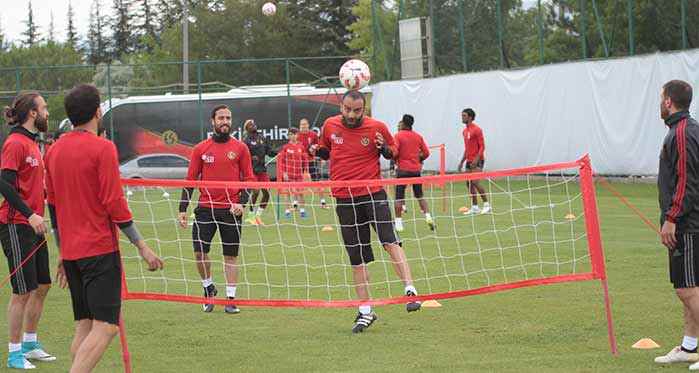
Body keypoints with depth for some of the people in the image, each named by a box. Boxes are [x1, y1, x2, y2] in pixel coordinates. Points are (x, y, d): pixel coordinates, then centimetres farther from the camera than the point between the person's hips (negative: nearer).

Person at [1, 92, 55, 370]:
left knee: (42, 285, 13)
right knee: (23, 291, -5)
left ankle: (29, 344, 26)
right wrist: (29, 214, -26)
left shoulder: (32, 142, 15)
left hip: (33, 224, 9)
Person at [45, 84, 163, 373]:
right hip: (100, 250, -7)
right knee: (105, 327, -8)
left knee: (83, 326, 12)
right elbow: (114, 205, -14)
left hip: (70, 252, 7)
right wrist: (142, 247, -8)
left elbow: (52, 206, 16)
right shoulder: (102, 148, -11)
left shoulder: (55, 150, 10)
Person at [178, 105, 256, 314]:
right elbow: (190, 180, 8)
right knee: (199, 251, -6)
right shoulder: (201, 149, 6)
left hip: (231, 209, -1)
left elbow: (249, 179, 5)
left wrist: (241, 202, -10)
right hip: (205, 208, 1)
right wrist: (183, 209, 3)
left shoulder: (240, 148, 4)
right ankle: (208, 287, 19)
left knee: (231, 255, 3)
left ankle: (230, 299, 11)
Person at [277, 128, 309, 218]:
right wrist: (283, 172, -7)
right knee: (289, 192, 3)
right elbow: (280, 160, -2)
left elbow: (305, 160, 10)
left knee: (300, 191, 4)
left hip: (299, 173, 2)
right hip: (288, 174, -2)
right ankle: (287, 210, 10)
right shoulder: (285, 147, -1)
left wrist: (305, 172, 5)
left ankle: (301, 209, 12)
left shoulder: (301, 147, 6)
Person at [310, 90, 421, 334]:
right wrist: (317, 151, -2)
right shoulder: (330, 126, 3)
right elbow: (327, 151, 21)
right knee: (357, 258, 7)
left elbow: (393, 152, 10)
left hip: (373, 193, -3)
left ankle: (410, 291, -24)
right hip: (344, 199, 3)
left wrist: (385, 148, -12)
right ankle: (365, 312, 17)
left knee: (390, 241, -23)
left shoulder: (377, 128, -4)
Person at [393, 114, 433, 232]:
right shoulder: (418, 136, 6)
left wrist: (395, 160, 4)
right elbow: (426, 153, 6)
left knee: (399, 197, 3)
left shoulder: (398, 135, -7)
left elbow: (394, 152, -16)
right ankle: (428, 216, 1)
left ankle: (398, 222, 2)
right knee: (419, 196, 14)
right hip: (416, 169, 4)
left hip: (403, 169, -4)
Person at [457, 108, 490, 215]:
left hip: (477, 161, -8)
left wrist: (476, 159, -23)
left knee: (475, 182, -16)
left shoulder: (476, 129, -10)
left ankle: (486, 204, -8)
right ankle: (474, 207, 11)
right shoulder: (465, 131, 16)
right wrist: (462, 162, 20)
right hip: (469, 161, 8)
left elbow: (482, 146, -13)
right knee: (469, 184, 5)